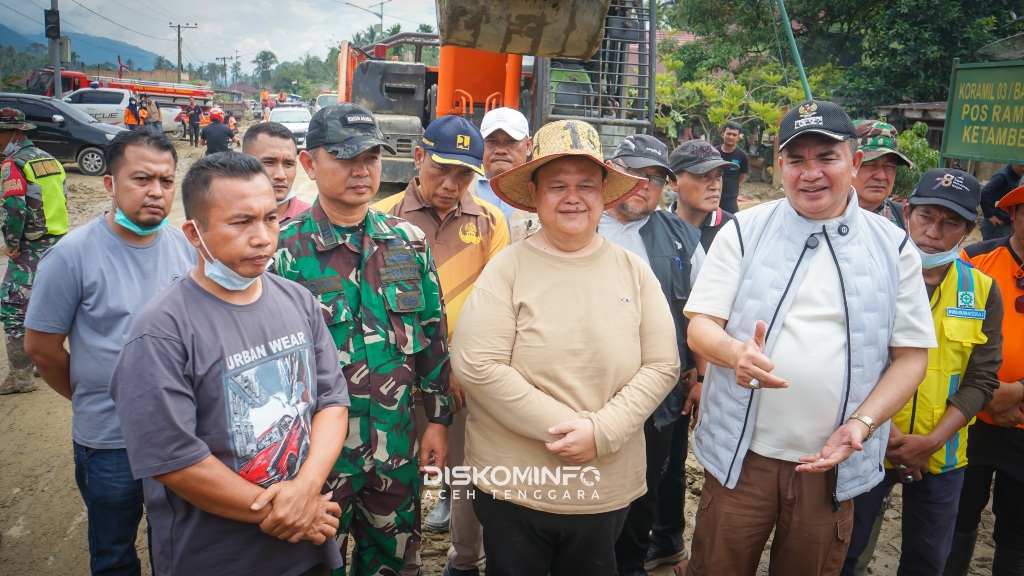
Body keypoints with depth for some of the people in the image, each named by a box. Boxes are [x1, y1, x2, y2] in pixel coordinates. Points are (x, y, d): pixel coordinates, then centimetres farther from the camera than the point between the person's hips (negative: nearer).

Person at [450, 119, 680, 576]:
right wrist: (560, 426, -17)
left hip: (608, 489, 3)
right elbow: (475, 366, -15)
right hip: (513, 487, -2)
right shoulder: (507, 269, -8)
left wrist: (601, 430, -15)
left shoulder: (634, 272, 1)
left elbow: (662, 366, -2)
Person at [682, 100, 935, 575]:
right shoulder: (743, 231, 1)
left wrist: (861, 423, -11)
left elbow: (911, 354, 4)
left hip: (834, 463, 1)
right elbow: (699, 327, -4)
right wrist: (736, 352, -26)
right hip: (741, 454, -1)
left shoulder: (892, 246, 4)